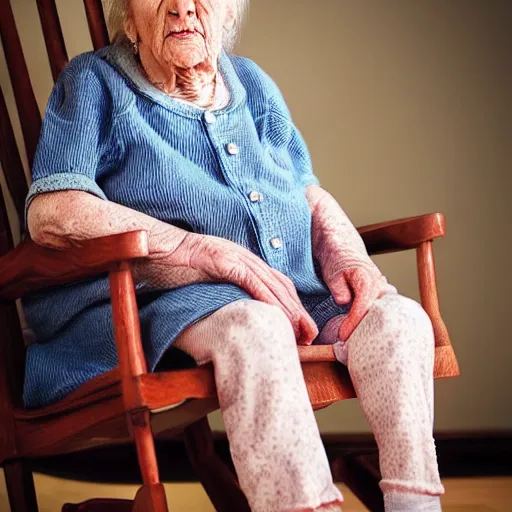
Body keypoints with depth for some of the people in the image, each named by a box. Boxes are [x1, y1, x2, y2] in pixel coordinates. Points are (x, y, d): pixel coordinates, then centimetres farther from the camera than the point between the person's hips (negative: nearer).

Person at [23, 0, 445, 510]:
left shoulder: (252, 85, 22)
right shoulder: (93, 84, 5)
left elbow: (314, 200, 23)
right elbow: (51, 212, -11)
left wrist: (350, 258, -4)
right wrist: (216, 254, -19)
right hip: (152, 304, -5)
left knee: (399, 317, -21)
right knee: (253, 327, -37)